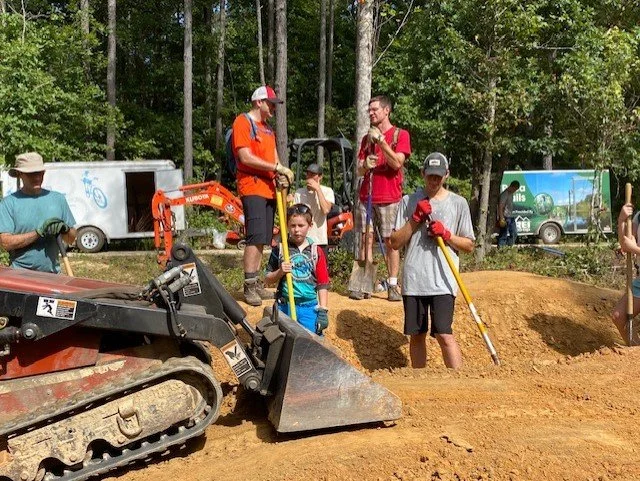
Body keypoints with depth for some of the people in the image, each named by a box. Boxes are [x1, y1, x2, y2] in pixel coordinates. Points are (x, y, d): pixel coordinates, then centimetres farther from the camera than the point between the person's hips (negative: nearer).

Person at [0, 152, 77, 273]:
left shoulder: (58, 199, 8)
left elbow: (71, 239, 10)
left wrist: (65, 229, -11)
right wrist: (39, 232, -18)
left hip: (53, 273, 3)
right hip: (20, 275, -3)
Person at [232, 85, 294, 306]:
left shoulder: (267, 128, 22)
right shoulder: (242, 122, -5)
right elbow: (246, 157, -15)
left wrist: (280, 176, 0)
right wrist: (277, 168, -16)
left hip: (269, 188, 8)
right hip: (252, 186, -8)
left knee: (262, 240, 8)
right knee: (256, 237, -15)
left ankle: (256, 284, 12)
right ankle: (249, 287, -14)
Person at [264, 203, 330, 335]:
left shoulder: (316, 252, 2)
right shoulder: (279, 250, 2)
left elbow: (323, 284, 4)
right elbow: (268, 280, 7)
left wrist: (323, 311, -1)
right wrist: (280, 272, -13)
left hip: (309, 306, 0)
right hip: (284, 307, 0)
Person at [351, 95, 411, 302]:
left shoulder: (400, 135, 1)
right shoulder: (367, 138, 16)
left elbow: (397, 163, -12)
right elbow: (360, 171, 14)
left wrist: (381, 141, -16)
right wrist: (365, 164, -9)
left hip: (390, 198, -4)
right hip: (367, 197, 4)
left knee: (391, 241, -2)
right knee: (366, 239, 1)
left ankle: (393, 286, 2)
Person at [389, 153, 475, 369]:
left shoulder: (458, 203, 6)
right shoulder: (409, 201, 8)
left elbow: (469, 245, 8)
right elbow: (395, 242, 4)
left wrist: (446, 234, -9)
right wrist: (416, 218, -6)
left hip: (443, 281, -2)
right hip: (413, 280, 2)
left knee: (444, 334, -13)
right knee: (416, 335, 9)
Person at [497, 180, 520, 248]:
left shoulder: (511, 194, 13)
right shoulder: (504, 194, -15)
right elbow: (500, 207, -19)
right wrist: (501, 219, -23)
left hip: (511, 217, 10)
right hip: (505, 217, -10)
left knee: (514, 233, 12)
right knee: (503, 235, -7)